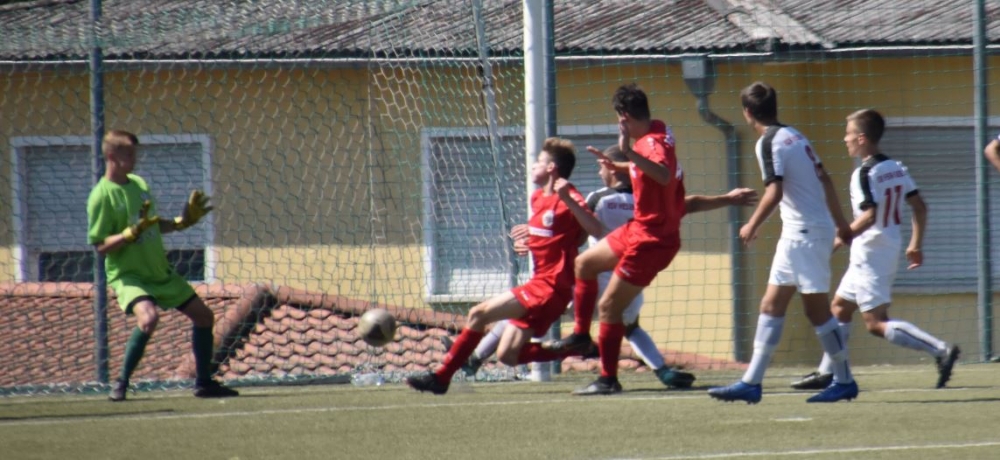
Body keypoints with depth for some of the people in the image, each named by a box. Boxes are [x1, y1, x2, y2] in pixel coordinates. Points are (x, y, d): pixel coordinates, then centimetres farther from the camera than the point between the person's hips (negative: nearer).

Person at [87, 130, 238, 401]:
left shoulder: (139, 184, 7)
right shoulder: (102, 196, -15)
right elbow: (100, 246, -19)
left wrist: (183, 222, 8)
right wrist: (131, 233, -30)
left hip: (161, 273, 8)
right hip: (129, 276, -8)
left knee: (204, 317, 10)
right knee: (149, 317, -34)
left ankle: (204, 383, 25)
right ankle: (121, 384, -19)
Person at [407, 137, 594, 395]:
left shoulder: (567, 199, -13)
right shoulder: (538, 198, 14)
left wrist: (569, 200, -38)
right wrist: (529, 236, 10)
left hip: (551, 287, -10)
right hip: (541, 283, 10)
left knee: (479, 314, -14)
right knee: (508, 356, 6)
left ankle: (442, 377, -8)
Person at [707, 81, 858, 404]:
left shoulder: (769, 142, -12)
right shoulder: (794, 136, 14)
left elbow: (774, 193, -21)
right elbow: (824, 179, 17)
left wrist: (752, 227, -9)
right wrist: (841, 223, 24)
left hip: (807, 232, -9)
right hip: (796, 234, 9)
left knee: (817, 309, -3)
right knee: (771, 305, 7)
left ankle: (844, 381, 4)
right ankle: (751, 383, 7)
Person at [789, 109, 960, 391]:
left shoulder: (864, 174, -17)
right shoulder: (896, 168, 9)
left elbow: (870, 215, -27)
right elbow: (919, 206, 10)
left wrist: (841, 239, -22)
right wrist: (915, 245, 16)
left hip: (870, 256, -10)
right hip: (890, 250, 10)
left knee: (876, 323, -10)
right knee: (840, 307, 20)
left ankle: (940, 350, -21)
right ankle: (827, 373, 26)